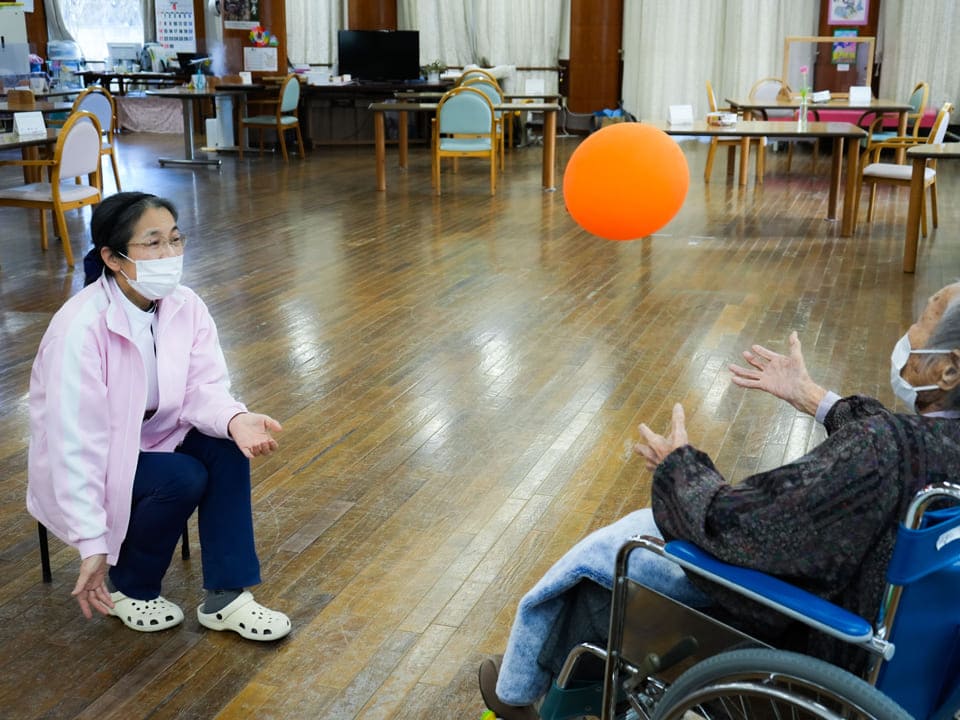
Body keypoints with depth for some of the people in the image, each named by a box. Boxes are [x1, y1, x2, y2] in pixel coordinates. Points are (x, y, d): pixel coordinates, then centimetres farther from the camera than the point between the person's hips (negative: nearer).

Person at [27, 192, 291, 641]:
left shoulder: (185, 305, -10)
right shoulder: (80, 329, -29)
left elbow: (203, 388, -12)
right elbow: (75, 445, -30)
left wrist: (235, 419, -37)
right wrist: (92, 546, -30)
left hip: (151, 438, 6)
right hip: (89, 463, -6)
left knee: (228, 447, -20)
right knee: (183, 479, -28)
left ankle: (225, 598, -12)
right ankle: (127, 588, 0)